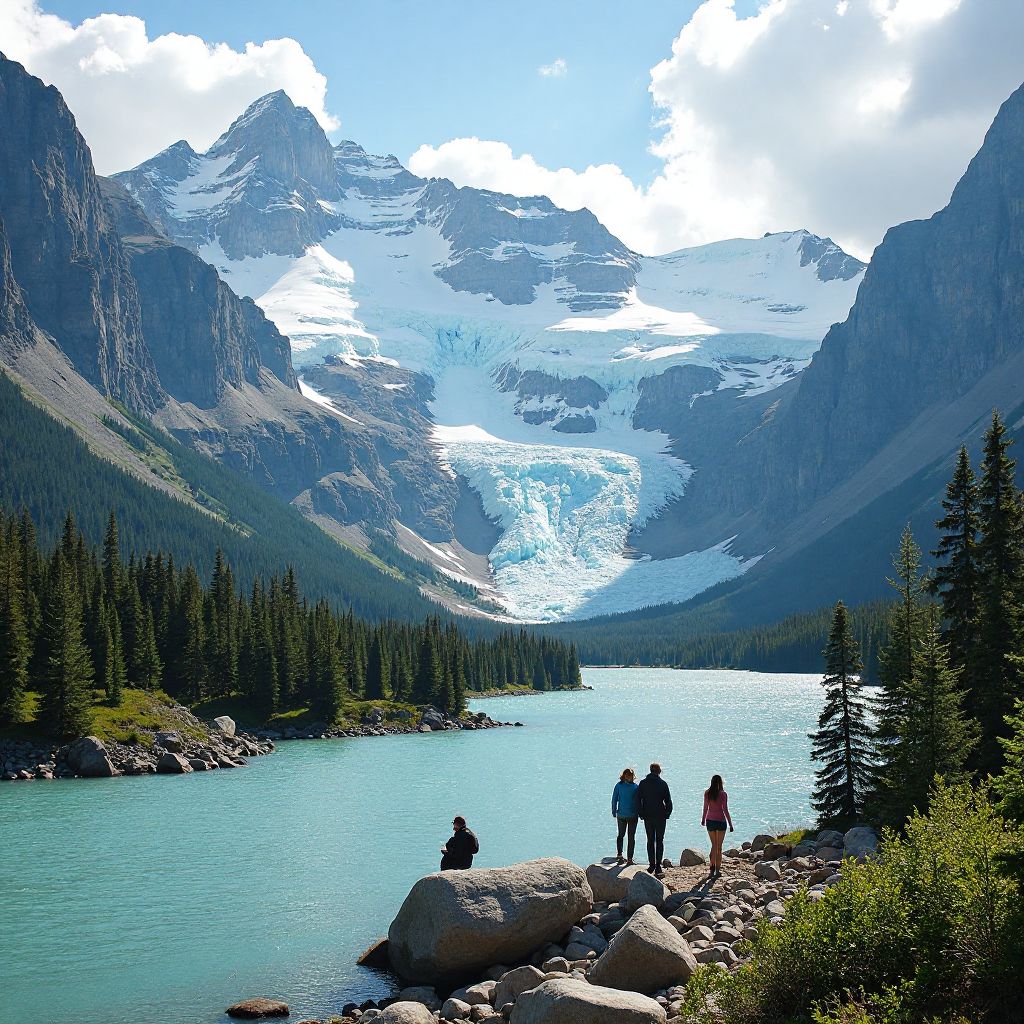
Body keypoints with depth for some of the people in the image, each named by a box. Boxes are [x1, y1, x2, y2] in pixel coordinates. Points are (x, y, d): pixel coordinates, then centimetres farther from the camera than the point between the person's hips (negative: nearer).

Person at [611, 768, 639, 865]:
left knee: (620, 835, 20)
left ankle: (619, 854, 9)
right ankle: (629, 859, 2)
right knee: (631, 837, 5)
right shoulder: (635, 787, -9)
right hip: (633, 815, -2)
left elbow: (614, 799, 0)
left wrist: (614, 812, 9)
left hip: (621, 814, 2)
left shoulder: (618, 785, -4)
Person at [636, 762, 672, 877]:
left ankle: (651, 865, 11)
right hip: (660, 816, -2)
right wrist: (667, 814, 4)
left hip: (647, 817, 3)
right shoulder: (663, 784, -5)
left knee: (650, 841, 12)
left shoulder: (643, 784, 3)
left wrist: (641, 814, 9)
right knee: (659, 841, 1)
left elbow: (638, 800, 3)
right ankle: (658, 867, -4)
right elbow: (668, 801, -6)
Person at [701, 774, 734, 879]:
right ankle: (717, 870, 8)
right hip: (720, 821, -3)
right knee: (719, 846, 7)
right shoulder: (723, 794, -11)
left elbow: (705, 808, 6)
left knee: (714, 845, 15)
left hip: (710, 821, 3)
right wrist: (730, 824, -6)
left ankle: (712, 869, 7)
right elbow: (725, 810, -12)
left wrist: (703, 819, 22)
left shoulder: (707, 793, -1)